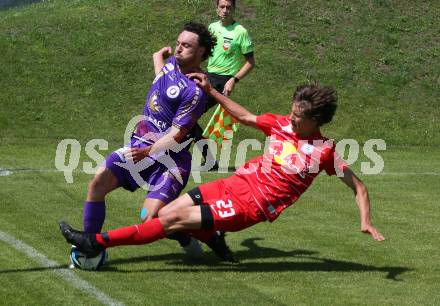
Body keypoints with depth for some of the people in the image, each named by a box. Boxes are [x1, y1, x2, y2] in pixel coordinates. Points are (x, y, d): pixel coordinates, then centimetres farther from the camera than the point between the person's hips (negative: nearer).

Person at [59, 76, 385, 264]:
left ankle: (98, 242, -12)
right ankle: (210, 234, 27)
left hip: (251, 206, -6)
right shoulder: (282, 123, 5)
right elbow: (245, 116, 20)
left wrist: (366, 221, -16)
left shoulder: (324, 151, -10)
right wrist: (211, 91, 18)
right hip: (235, 184, 6)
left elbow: (358, 186, -3)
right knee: (165, 212, 0)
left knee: (173, 219, -15)